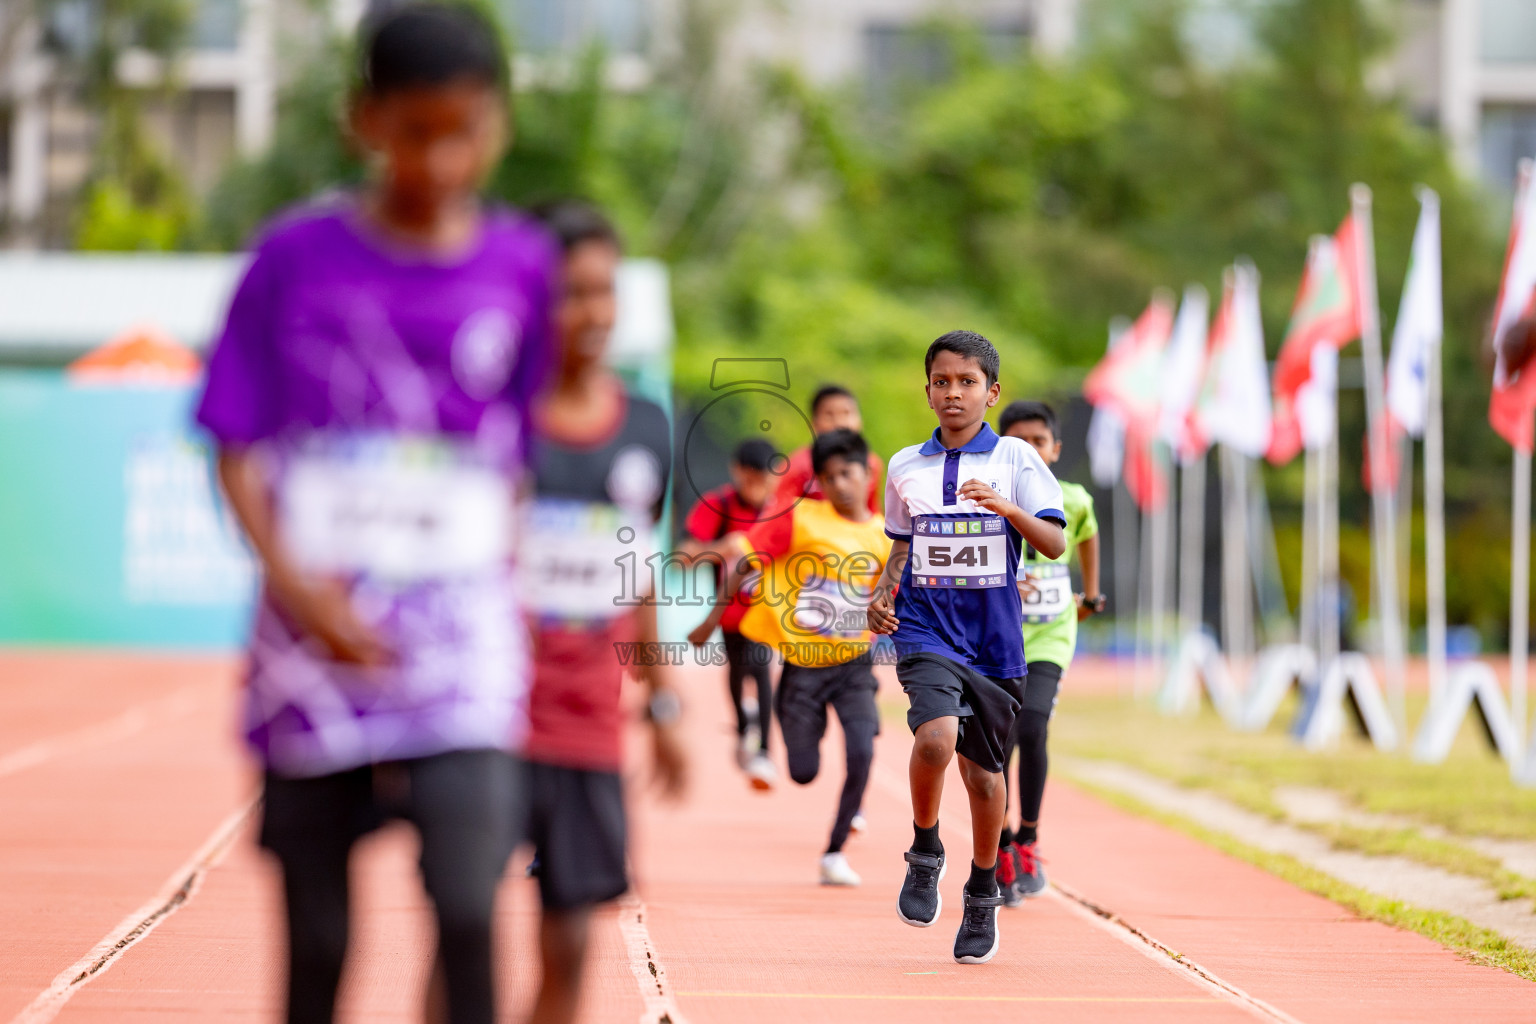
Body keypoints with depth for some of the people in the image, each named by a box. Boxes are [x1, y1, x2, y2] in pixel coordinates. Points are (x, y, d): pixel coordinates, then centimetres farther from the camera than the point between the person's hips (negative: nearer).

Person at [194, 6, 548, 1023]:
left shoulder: (522, 267, 4)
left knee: (467, 908, -16)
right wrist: (298, 588, -13)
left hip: (460, 628, 0)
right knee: (317, 935, 5)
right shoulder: (298, 255, -1)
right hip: (314, 630, 0)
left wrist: (506, 597, 6)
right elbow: (236, 451, 0)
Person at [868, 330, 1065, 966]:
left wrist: (1005, 507, -25)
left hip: (994, 638, 0)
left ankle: (983, 895, 31)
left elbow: (1055, 544, -8)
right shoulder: (906, 467, 8)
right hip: (926, 629, 0)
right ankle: (925, 855, -1)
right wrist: (881, 595, 4)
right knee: (937, 735, -26)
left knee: (983, 769, 8)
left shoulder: (1015, 459, 0)